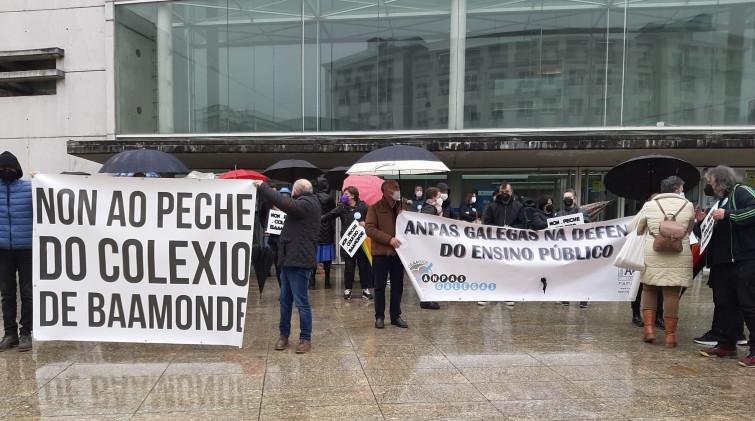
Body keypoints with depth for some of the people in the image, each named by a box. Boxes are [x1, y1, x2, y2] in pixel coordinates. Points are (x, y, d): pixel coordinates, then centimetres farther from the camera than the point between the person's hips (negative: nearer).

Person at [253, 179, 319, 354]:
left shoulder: (307, 204, -14)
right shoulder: (305, 203, 18)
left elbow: (286, 203, -30)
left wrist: (262, 187, -22)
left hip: (299, 261, -10)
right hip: (289, 259, 10)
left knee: (301, 302, -2)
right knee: (285, 300, 14)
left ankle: (306, 338, 8)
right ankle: (284, 335, 24)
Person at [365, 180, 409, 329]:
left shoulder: (400, 207, 11)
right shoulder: (375, 208, -4)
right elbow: (369, 228, -13)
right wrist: (389, 239, -20)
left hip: (398, 253, 4)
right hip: (380, 253, -4)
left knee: (398, 286, 10)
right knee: (380, 286, 5)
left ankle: (396, 316, 22)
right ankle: (379, 316, 17)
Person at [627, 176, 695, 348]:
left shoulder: (649, 206, 1)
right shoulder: (688, 206, 2)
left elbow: (632, 228, 7)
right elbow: (689, 231, 14)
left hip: (652, 256, 0)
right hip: (679, 258, 0)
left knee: (649, 290, 17)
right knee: (672, 294, 5)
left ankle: (649, 328, 10)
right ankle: (670, 336, 10)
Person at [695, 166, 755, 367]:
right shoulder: (720, 202, 25)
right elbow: (709, 234, 27)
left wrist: (727, 215, -19)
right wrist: (701, 221, 11)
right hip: (721, 263, 9)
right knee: (724, 304, 12)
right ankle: (727, 345, 20)